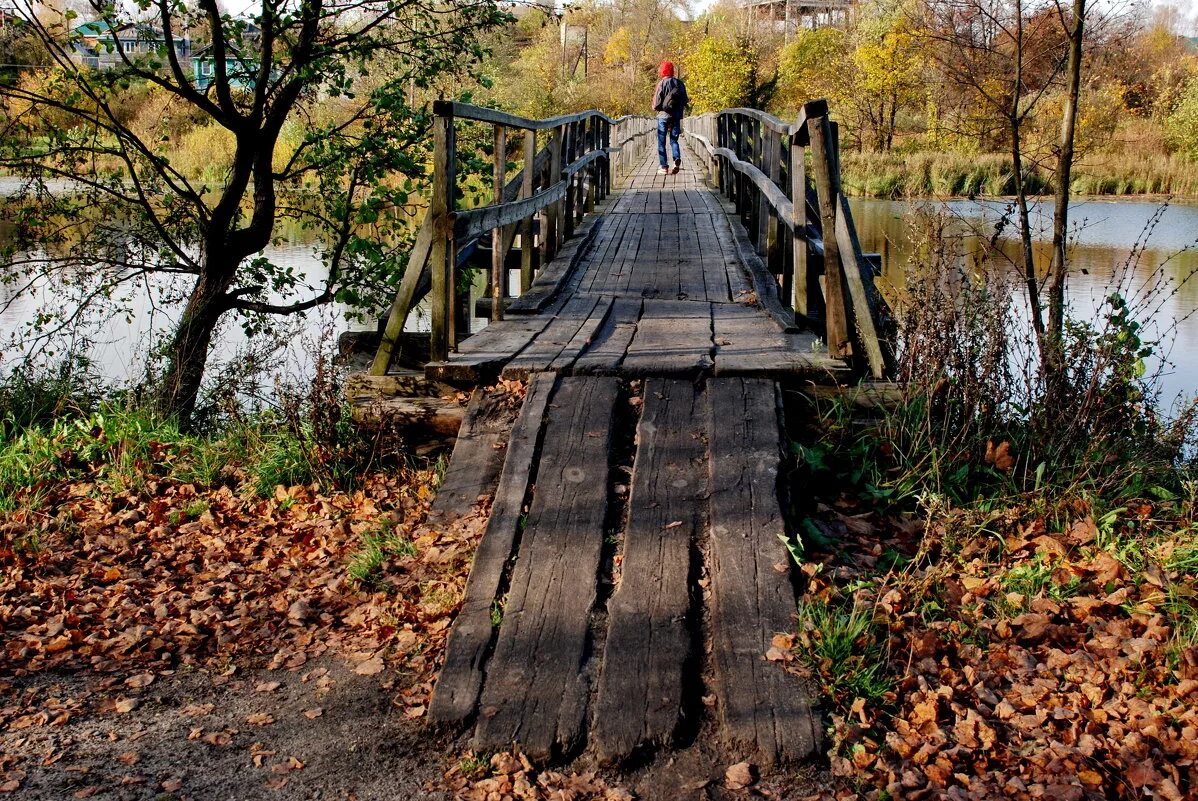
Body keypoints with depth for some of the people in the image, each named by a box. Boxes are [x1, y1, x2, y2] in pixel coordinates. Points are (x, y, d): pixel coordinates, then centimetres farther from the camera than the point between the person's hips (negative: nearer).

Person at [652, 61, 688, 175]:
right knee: (674, 140, 13)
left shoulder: (662, 83, -11)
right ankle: (677, 158, -14)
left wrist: (655, 108, 8)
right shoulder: (680, 83, 4)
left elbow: (657, 103, -12)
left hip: (664, 115, -4)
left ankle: (664, 167, 1)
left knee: (661, 142, 5)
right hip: (677, 116, 4)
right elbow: (685, 100, 8)